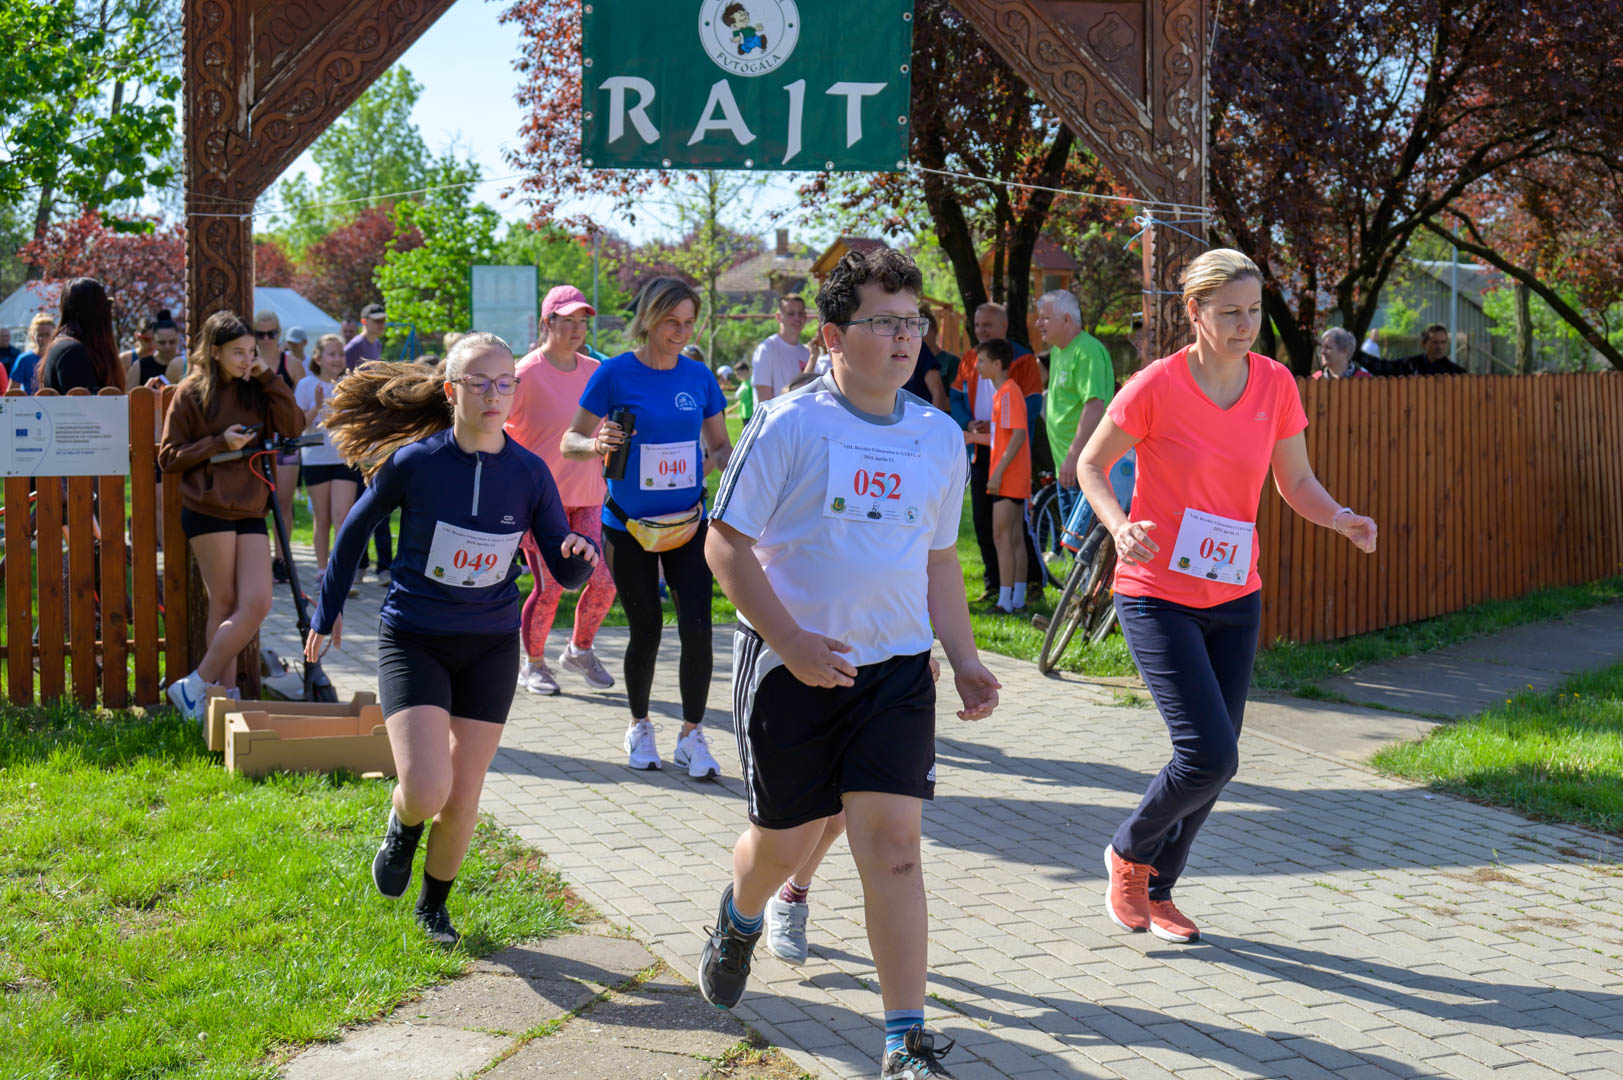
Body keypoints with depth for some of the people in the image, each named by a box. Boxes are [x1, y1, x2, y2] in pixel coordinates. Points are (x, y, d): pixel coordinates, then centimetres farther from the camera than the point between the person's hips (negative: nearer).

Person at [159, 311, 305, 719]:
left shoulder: (255, 390, 11)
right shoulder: (192, 392, -1)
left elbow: (293, 426, -2)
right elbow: (169, 457, -2)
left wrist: (268, 376, -4)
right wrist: (220, 443, -13)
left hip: (250, 513, 4)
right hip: (208, 512, -4)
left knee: (257, 605, -5)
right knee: (224, 605, -3)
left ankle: (196, 685, 1)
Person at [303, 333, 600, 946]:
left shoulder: (529, 474, -7)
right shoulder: (413, 463, -13)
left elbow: (565, 573, -2)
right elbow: (355, 531, 3)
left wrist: (581, 557, -25)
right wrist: (327, 612, 9)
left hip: (490, 647, 2)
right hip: (413, 641, -2)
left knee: (463, 796, 7)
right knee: (426, 788, -18)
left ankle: (433, 905, 34)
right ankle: (403, 824, 20)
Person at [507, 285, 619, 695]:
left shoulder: (594, 370, 8)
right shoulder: (527, 373, -10)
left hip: (587, 496, 5)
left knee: (604, 580, -2)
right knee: (549, 587, -4)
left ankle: (579, 650, 22)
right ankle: (533, 665, 17)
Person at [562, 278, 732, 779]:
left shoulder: (699, 376, 2)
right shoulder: (616, 374, -8)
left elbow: (719, 445, 12)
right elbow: (570, 442, -5)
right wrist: (597, 445, -27)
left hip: (688, 523, 2)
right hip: (630, 526, -2)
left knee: (697, 628, -7)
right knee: (646, 631, 5)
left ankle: (691, 736, 7)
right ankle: (639, 727, 28)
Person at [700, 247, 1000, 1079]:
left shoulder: (940, 436, 6)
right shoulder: (789, 425, -9)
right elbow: (726, 546, -8)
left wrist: (965, 661, 9)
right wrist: (791, 643, -17)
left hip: (896, 667, 3)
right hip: (791, 665, -2)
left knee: (892, 841, -9)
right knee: (785, 838, 11)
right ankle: (739, 920, 48)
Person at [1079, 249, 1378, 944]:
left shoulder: (1275, 384, 0)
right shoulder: (1157, 386, -13)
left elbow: (1296, 482, 8)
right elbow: (1091, 464, -2)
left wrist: (1342, 520, -12)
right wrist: (1119, 527, -21)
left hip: (1234, 598, 5)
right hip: (1158, 596, -5)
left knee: (1213, 762, 9)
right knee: (1210, 757, -15)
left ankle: (1157, 890, 31)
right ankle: (1128, 853, 14)